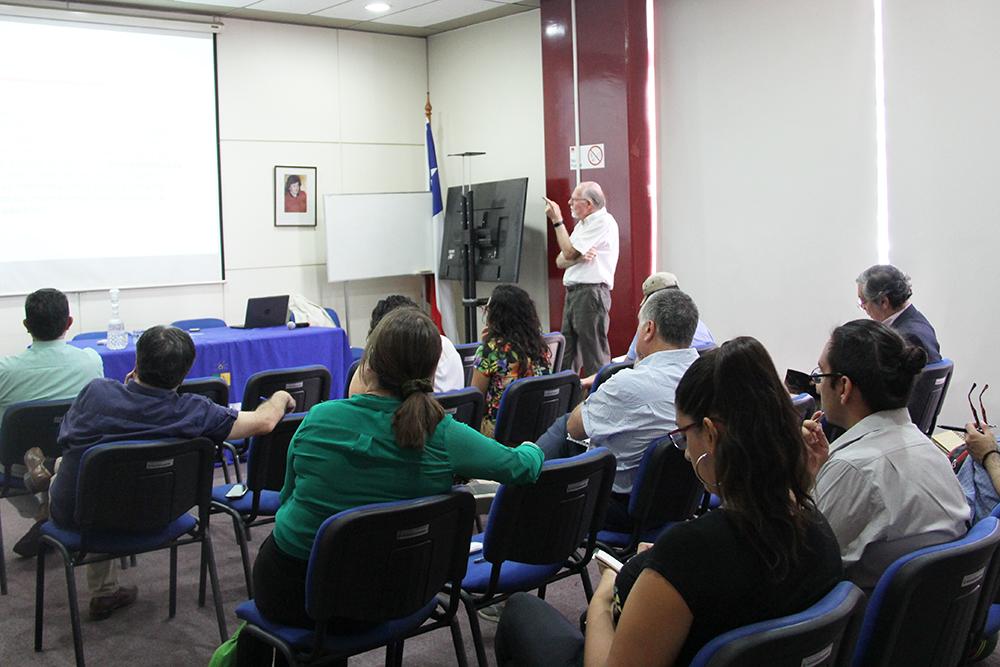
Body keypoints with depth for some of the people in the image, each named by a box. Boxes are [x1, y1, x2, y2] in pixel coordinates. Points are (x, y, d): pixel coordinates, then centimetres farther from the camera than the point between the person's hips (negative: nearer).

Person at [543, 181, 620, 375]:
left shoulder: (603, 221, -8)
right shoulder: (582, 224, 22)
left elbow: (569, 252, -12)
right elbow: (560, 261, 14)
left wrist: (557, 220, -3)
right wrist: (579, 257, -8)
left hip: (591, 293, -9)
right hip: (573, 292, 9)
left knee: (594, 356, -7)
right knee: (566, 357, 10)